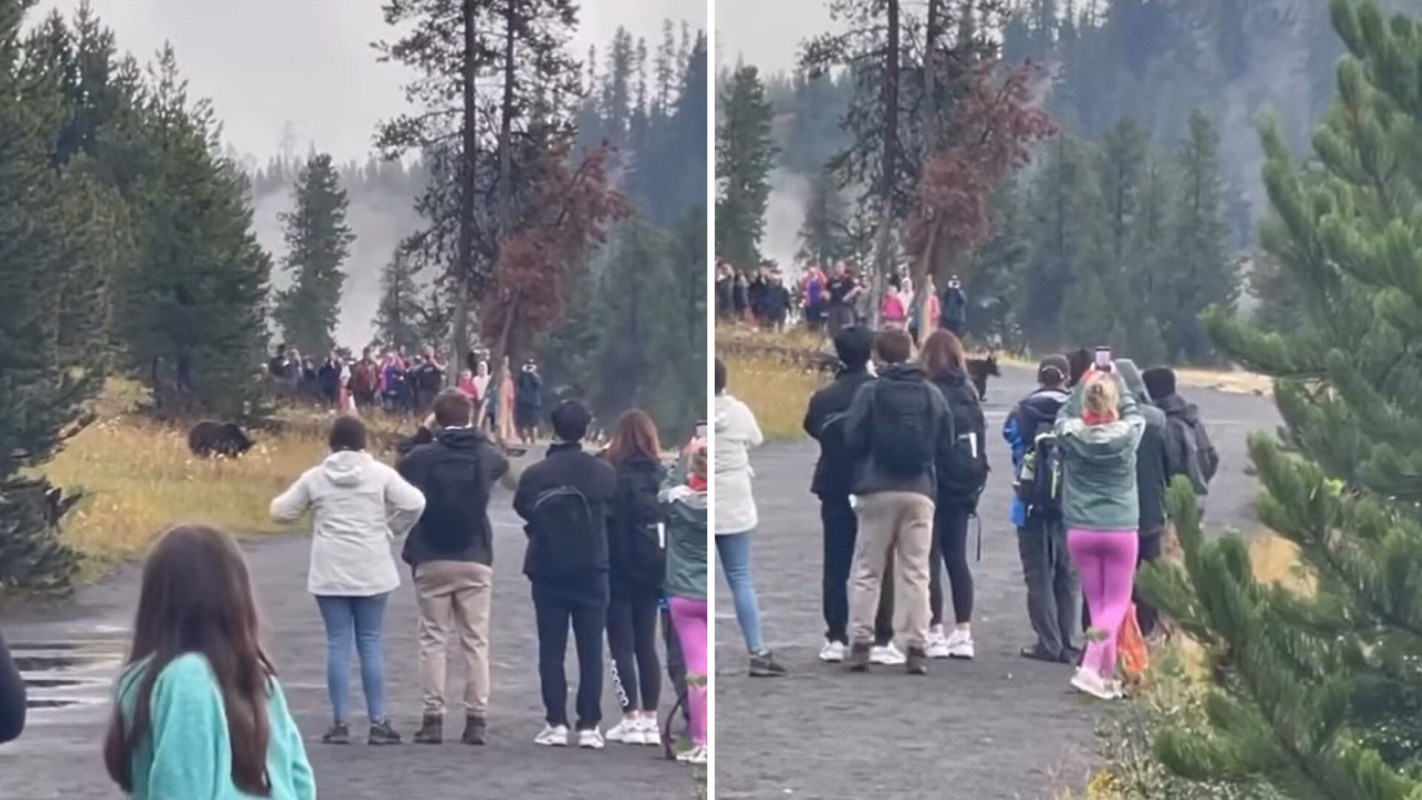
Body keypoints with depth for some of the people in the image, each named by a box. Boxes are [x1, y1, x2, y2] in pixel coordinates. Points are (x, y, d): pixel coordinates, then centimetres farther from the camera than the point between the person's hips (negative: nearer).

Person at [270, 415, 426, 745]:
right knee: (371, 643, 4)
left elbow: (281, 511, 8)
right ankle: (378, 722, 3)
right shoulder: (380, 473, -2)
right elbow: (414, 503, -9)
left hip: (330, 572, 1)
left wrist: (284, 498, 30)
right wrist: (391, 530, 6)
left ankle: (340, 723, 2)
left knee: (338, 644, 4)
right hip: (371, 571, -1)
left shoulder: (315, 477, 2)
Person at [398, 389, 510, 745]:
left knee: (433, 639, 6)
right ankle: (476, 718, 2)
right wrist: (476, 435, 28)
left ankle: (433, 718, 2)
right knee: (475, 641, 5)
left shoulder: (421, 456, -8)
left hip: (431, 560, -1)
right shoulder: (485, 456, 0)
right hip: (475, 560, 1)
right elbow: (502, 463, 21)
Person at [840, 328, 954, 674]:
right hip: (919, 492, 2)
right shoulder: (933, 395, 3)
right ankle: (916, 647, 0)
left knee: (867, 571, 7)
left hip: (877, 490, -2)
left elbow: (852, 442, -6)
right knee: (915, 572, 6)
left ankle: (860, 643, 3)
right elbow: (945, 445, 7)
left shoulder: (870, 392, -7)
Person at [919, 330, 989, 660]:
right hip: (963, 487, 6)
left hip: (935, 484, -6)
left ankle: (934, 632, -1)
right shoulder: (969, 393, 6)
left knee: (931, 558, 0)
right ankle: (963, 632, 12)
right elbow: (981, 439, 9)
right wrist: (977, 482, 14)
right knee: (957, 557, 11)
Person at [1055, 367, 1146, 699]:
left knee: (1096, 602, 11)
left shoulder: (1071, 434, -9)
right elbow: (1133, 410, 10)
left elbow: (1065, 411, 13)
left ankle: (1108, 675, 10)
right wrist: (1117, 379, 20)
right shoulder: (1127, 434, -11)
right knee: (1116, 604, 6)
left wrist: (1087, 379, 17)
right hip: (1121, 531, -2)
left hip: (1080, 531, 2)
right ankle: (1090, 666, -12)